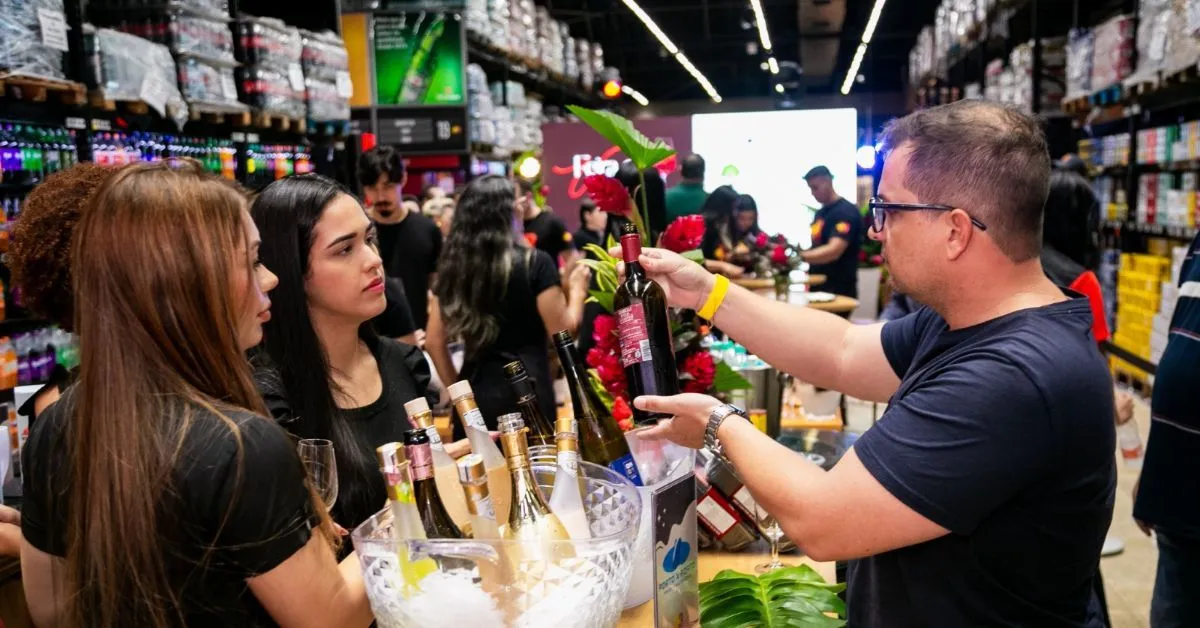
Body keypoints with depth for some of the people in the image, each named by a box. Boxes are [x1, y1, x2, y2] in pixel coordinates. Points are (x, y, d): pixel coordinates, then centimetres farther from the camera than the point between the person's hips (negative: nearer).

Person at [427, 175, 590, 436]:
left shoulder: (452, 269, 3)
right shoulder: (534, 263, -9)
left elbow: (435, 342, 8)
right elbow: (563, 330, -5)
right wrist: (577, 289, 10)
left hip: (474, 397, 4)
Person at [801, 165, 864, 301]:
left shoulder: (845, 211, -13)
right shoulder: (820, 213, 14)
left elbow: (833, 251, -27)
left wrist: (801, 256, -36)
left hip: (838, 290, -8)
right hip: (818, 287, 9)